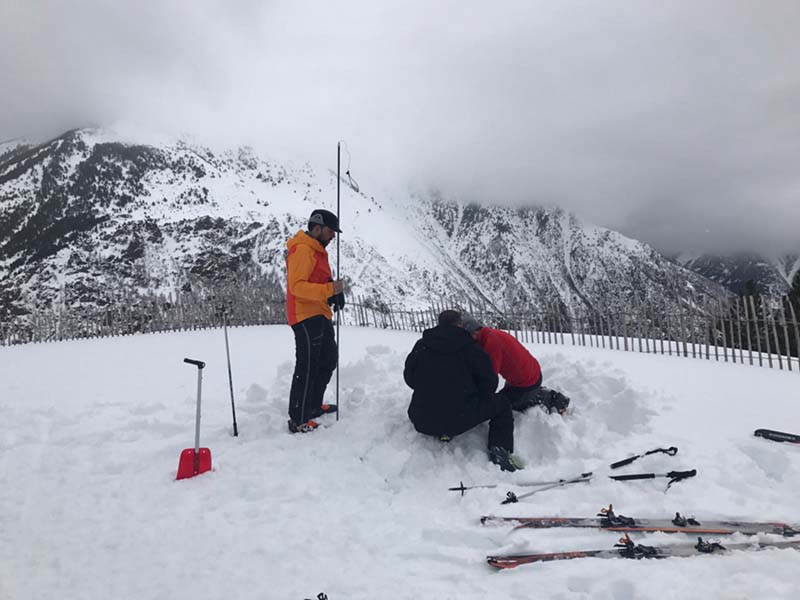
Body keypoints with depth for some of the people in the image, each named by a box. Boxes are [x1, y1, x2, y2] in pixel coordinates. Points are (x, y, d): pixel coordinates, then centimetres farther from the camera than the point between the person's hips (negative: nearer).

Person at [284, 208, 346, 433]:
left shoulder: (316, 250, 18)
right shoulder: (302, 250, -15)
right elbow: (297, 286, -25)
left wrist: (333, 291, 3)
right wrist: (329, 290, -33)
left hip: (319, 316, 11)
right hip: (306, 316, -11)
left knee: (328, 359, 20)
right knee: (307, 367, -8)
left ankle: (314, 406, 33)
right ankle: (299, 421, -1)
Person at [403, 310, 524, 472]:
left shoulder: (421, 345, 8)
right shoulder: (470, 347, 0)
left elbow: (409, 378, 12)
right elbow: (489, 381, 3)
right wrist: (476, 400, 24)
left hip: (424, 422, 3)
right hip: (461, 418, -3)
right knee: (502, 404, 20)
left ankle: (443, 434, 18)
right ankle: (500, 449, 3)